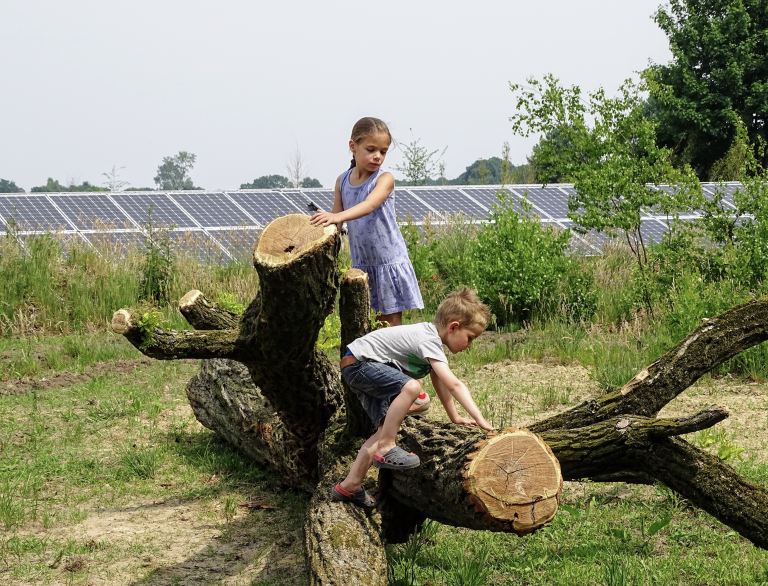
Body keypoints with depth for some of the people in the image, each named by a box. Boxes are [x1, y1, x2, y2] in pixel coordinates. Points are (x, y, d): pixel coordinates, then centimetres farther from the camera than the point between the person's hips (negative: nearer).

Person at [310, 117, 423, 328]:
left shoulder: (384, 179, -12)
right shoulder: (342, 181, 3)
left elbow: (369, 205, -32)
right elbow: (336, 221, 9)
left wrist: (338, 216, -48)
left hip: (389, 261, -4)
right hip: (361, 262, 5)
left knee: (391, 320, -2)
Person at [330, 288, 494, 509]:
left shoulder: (431, 337, 8)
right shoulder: (428, 341, -23)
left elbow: (439, 382, 17)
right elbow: (453, 384, -31)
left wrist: (455, 417, 16)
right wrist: (480, 419, -33)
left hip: (367, 369, 11)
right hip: (358, 364, -11)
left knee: (386, 428, 4)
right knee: (411, 386, -30)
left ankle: (349, 486, 7)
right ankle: (385, 448, -19)